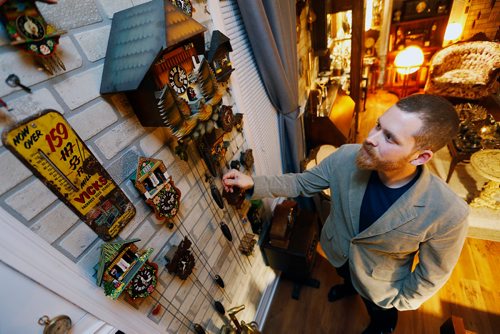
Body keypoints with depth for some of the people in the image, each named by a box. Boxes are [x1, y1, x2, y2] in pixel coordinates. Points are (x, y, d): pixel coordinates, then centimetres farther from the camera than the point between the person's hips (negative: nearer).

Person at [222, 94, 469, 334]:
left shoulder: (448, 213, -38)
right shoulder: (346, 157, -30)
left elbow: (432, 275, -19)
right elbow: (303, 182, -15)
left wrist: (398, 303, -5)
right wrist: (254, 183, -25)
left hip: (380, 286, -2)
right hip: (338, 253, 3)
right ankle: (349, 285, 76)